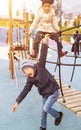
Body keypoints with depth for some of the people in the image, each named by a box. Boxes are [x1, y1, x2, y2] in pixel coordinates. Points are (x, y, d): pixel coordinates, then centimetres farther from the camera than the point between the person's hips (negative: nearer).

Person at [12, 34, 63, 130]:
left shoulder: (40, 67, -17)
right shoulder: (30, 80, -5)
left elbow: (43, 56, -27)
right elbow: (25, 91, -4)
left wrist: (44, 43, -37)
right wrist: (17, 102, -7)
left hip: (53, 91, -6)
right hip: (45, 94, 6)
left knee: (46, 108, -14)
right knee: (43, 111, 13)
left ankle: (58, 115, 15)